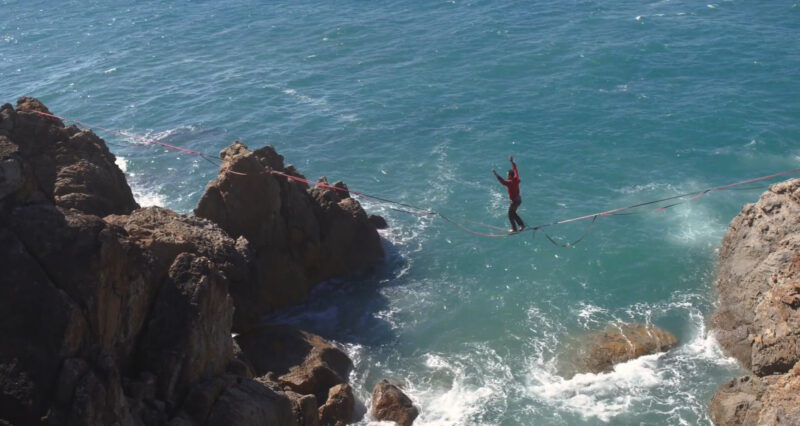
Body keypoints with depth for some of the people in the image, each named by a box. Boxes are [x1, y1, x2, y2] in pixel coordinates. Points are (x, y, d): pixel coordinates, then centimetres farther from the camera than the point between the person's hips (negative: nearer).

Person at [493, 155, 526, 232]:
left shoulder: (510, 182, -27)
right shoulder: (516, 179, -4)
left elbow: (502, 181, -44)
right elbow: (515, 169, 9)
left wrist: (496, 174, -49)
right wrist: (512, 162, 18)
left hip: (514, 201, -8)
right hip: (519, 199, 8)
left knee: (510, 215, 9)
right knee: (513, 213, 24)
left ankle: (514, 229, 17)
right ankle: (522, 225, 25)